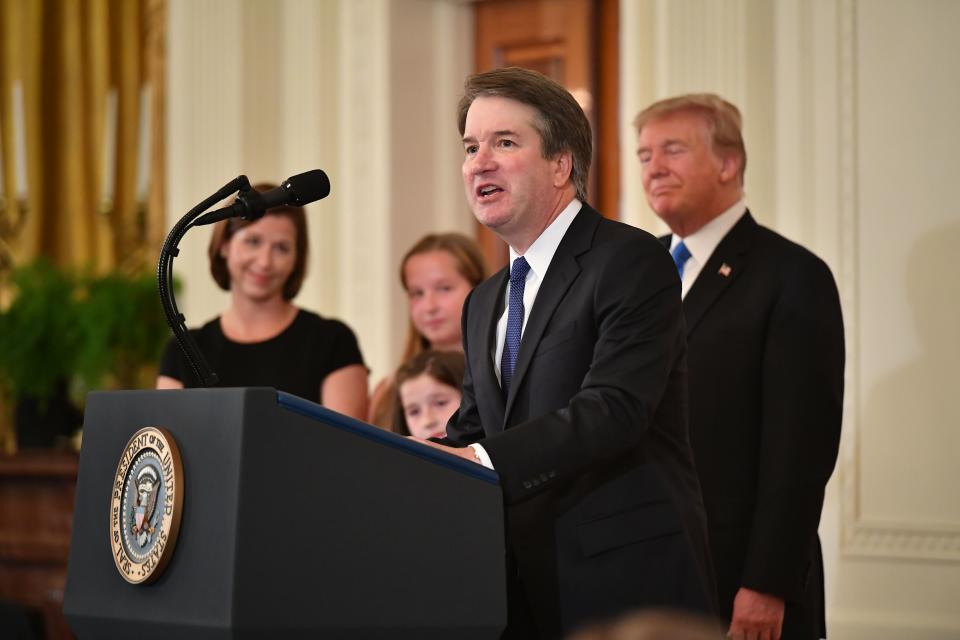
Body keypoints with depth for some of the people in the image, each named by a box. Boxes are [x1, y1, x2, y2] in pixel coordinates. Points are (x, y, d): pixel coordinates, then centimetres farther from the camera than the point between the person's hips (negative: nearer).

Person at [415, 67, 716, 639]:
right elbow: (471, 434, 17)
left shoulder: (632, 262, -7)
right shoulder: (483, 304, 20)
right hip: (528, 594, 7)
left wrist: (482, 460, -31)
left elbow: (614, 409, -20)